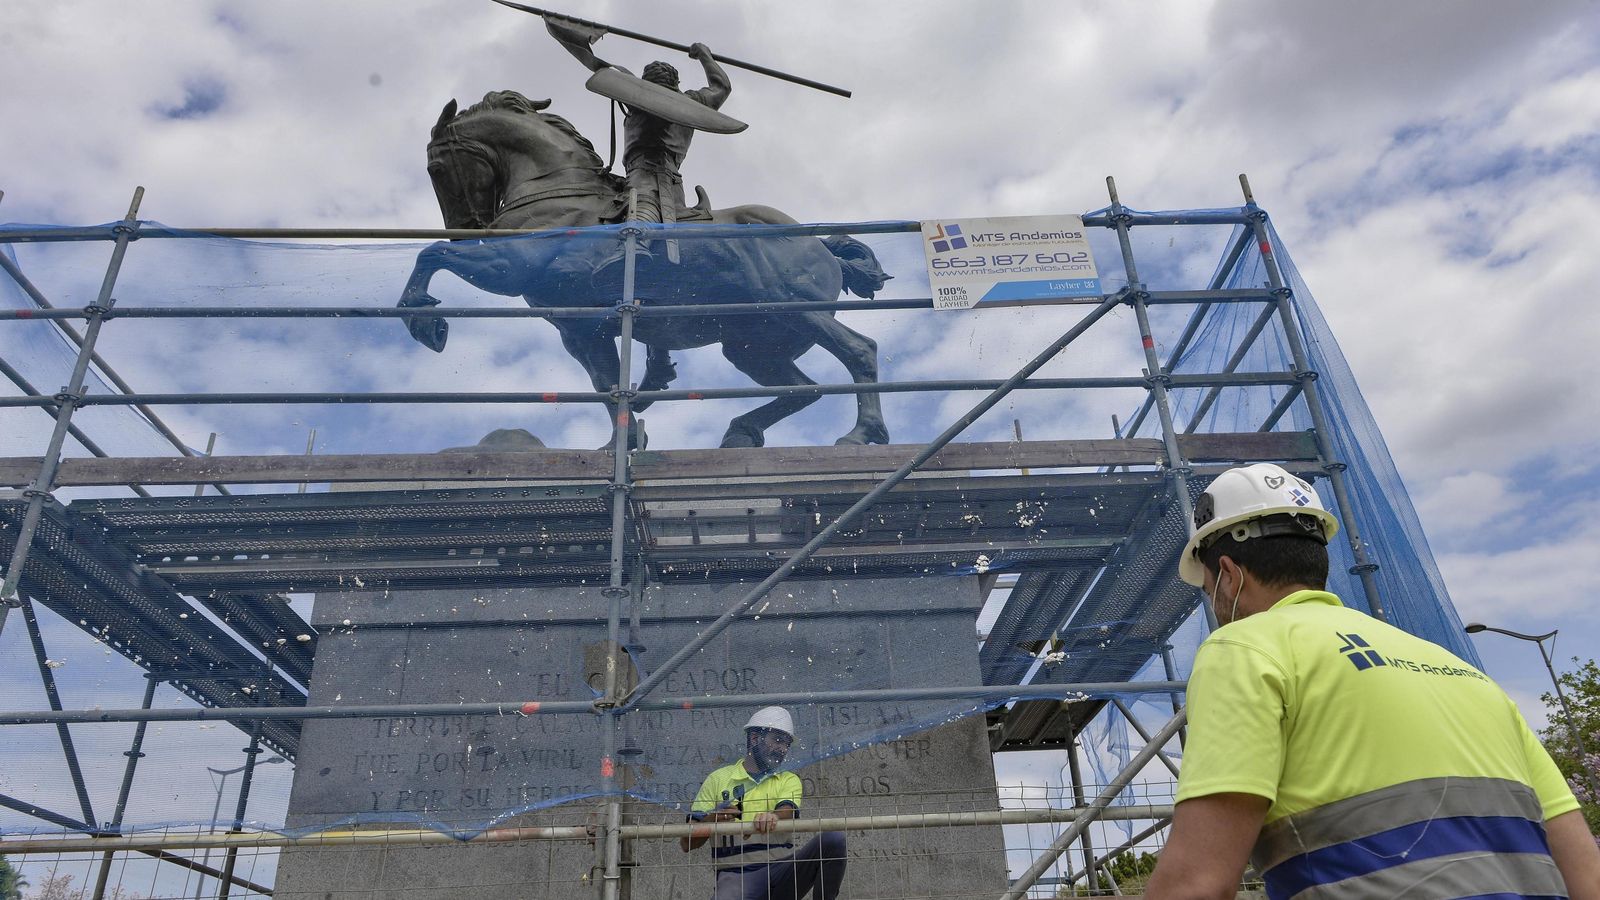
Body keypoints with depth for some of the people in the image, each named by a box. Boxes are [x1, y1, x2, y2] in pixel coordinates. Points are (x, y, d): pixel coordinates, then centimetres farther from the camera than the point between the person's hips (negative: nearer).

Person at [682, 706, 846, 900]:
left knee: (833, 839, -22)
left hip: (781, 869, 3)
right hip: (736, 876, -3)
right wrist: (713, 819, -13)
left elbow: (788, 812, -9)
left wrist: (773, 817, -34)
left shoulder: (789, 780, 17)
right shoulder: (718, 779, 12)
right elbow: (687, 843, 8)